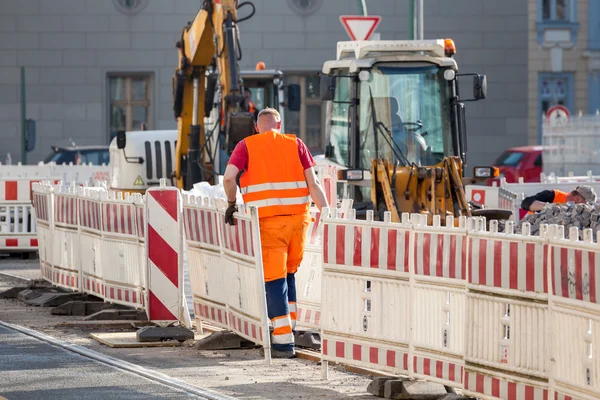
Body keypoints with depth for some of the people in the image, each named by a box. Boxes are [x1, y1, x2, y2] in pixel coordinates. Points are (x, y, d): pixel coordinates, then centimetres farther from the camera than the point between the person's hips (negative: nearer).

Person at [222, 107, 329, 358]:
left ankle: (284, 340, -3)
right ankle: (289, 327, 24)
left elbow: (228, 178, -9)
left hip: (267, 220, -2)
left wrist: (232, 204, 7)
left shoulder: (246, 146, 5)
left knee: (273, 279, 1)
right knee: (288, 274, 21)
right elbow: (313, 183, 2)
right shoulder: (295, 144, 10)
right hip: (298, 217, 3)